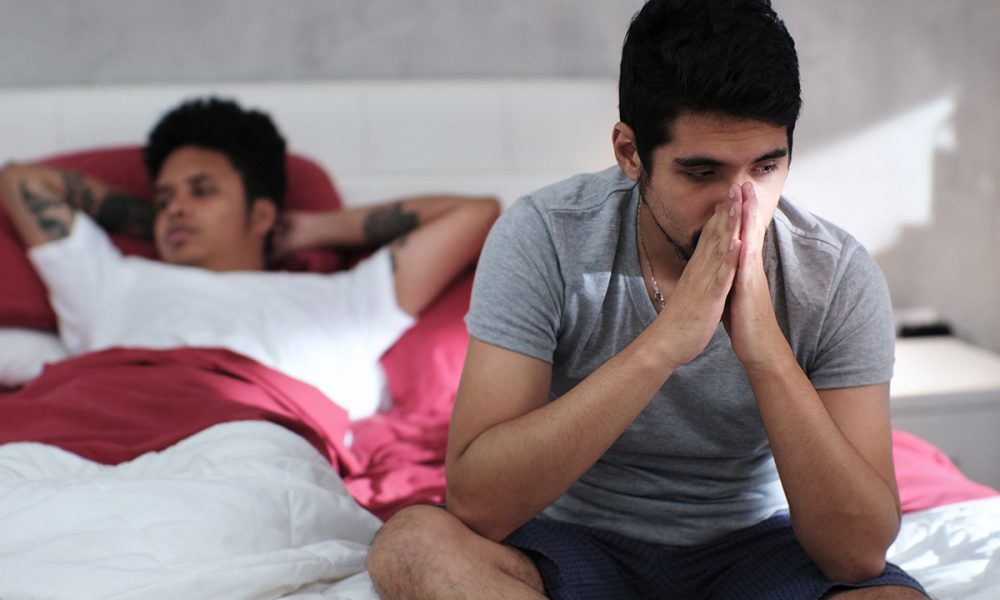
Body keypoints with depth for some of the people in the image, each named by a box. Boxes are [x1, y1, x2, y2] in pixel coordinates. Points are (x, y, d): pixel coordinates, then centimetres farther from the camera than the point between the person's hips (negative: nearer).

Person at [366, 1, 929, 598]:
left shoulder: (839, 277, -15)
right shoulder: (542, 238, -19)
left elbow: (860, 551, -20)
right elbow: (476, 503, -28)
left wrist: (764, 346, -33)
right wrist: (665, 340, -35)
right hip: (578, 542, 1)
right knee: (413, 542, -29)